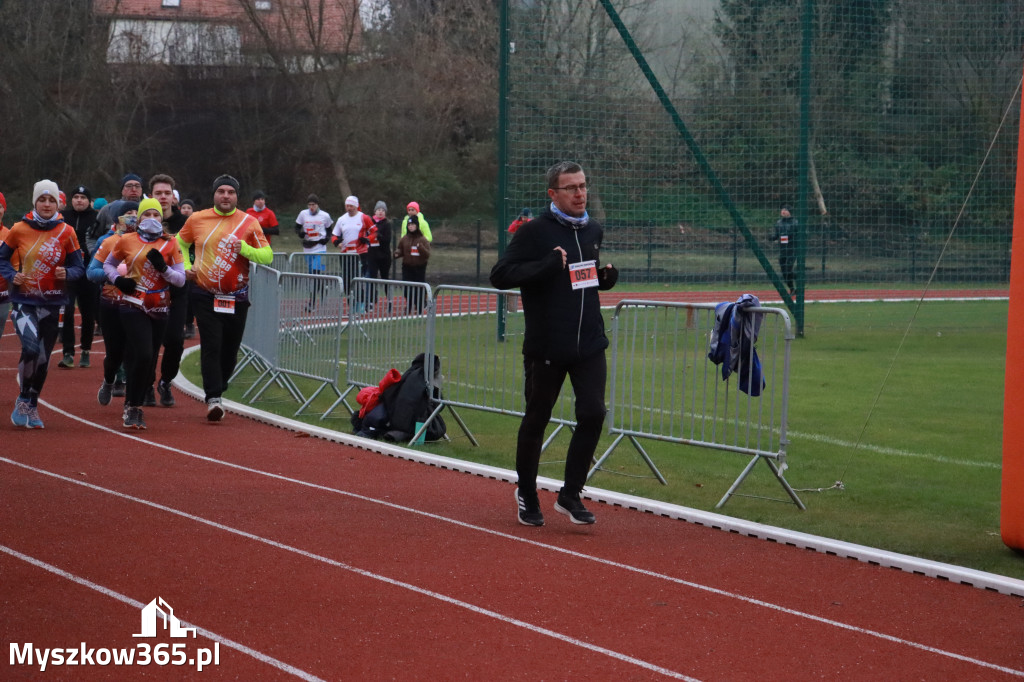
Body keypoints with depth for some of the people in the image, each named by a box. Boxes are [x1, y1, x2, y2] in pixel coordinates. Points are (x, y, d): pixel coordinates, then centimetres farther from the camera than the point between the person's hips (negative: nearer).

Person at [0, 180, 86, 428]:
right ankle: (23, 400, -3)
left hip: (52, 304, 2)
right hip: (24, 302, -2)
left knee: (43, 358, 7)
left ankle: (32, 408, 27)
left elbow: (78, 267, 3)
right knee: (30, 347, -23)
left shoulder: (66, 232, -1)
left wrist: (66, 274, -18)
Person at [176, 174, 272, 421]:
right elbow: (181, 243, 20)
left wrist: (245, 249, -17)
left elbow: (268, 255, 0)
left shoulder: (249, 222, 0)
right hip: (205, 296, -1)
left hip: (237, 298, 1)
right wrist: (186, 266, 4)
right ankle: (213, 399, -15)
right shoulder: (197, 219, 3)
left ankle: (218, 392, 25)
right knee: (211, 346, -12)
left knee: (230, 349, 6)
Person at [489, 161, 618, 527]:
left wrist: (608, 275, 3)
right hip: (546, 346, -4)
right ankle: (526, 495, 26)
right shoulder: (534, 232, -8)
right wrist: (548, 264, -24)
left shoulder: (594, 231, 11)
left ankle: (570, 494, 5)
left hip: (589, 344, 4)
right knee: (536, 420, 7)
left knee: (593, 414, -9)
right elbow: (500, 275, -15)